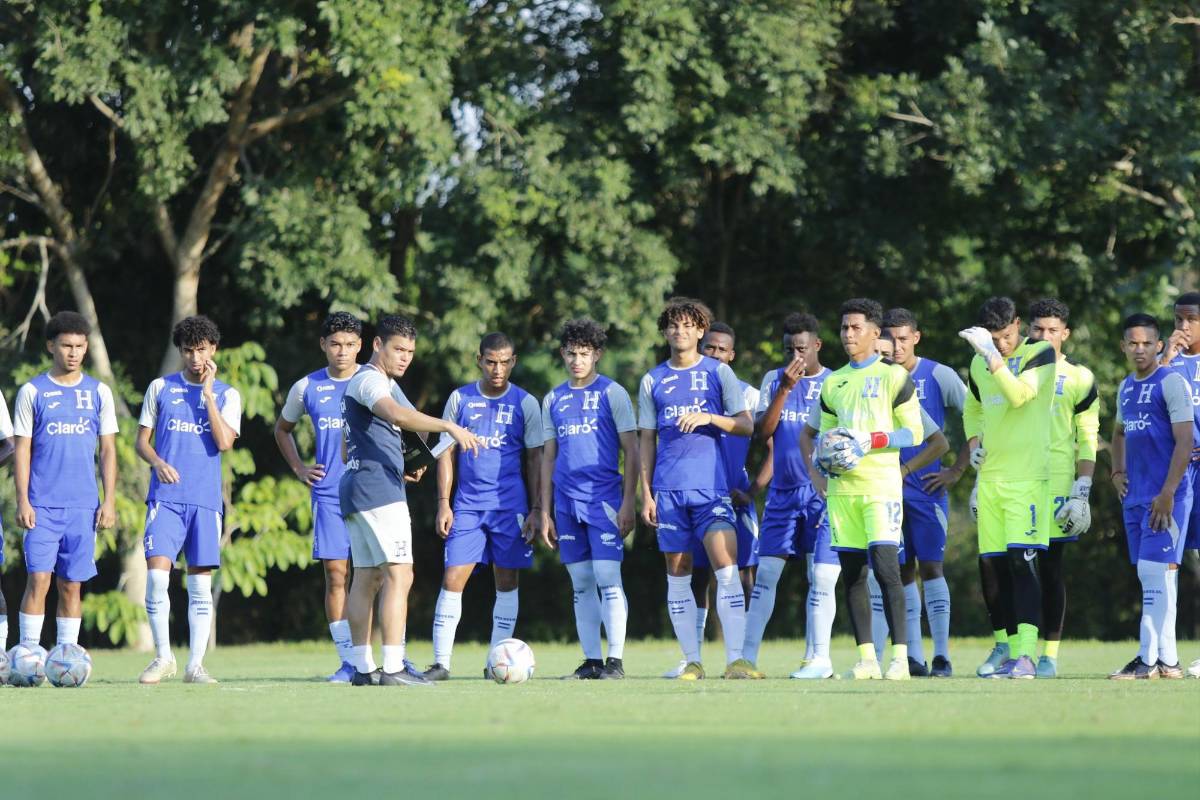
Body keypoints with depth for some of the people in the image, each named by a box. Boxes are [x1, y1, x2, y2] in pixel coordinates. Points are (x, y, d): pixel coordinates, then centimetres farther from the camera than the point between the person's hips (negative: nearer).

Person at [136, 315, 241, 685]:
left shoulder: (227, 395, 7)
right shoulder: (160, 387, 9)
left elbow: (224, 442, -8)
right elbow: (142, 439, 11)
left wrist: (208, 393, -9)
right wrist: (157, 462, -10)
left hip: (205, 500, 0)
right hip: (165, 497, 0)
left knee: (201, 585, 1)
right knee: (157, 574, -13)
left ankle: (196, 665, 6)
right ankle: (162, 657, 1)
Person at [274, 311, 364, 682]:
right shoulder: (307, 388, 8)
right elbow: (282, 429, 24)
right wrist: (299, 468, 11)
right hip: (328, 494, 2)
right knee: (335, 574, -2)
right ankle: (348, 662, 1)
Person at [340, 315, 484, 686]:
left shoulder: (383, 382, 22)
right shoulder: (370, 380, -11)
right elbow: (395, 414, -33)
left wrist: (399, 468, 18)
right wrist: (449, 426, -41)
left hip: (356, 489, 11)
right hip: (378, 489, -11)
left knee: (366, 578, 10)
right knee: (399, 575, -13)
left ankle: (362, 667, 10)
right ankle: (392, 668, -19)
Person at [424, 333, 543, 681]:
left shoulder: (525, 403, 3)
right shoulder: (460, 399, 5)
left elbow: (534, 460, 5)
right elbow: (446, 453, 7)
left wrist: (536, 509, 0)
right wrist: (443, 503, 0)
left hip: (511, 507, 0)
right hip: (467, 505, 0)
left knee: (507, 583, 2)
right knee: (452, 580, -7)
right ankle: (440, 662, -6)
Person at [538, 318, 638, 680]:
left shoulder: (612, 393, 1)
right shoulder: (553, 399, 14)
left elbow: (631, 451, -2)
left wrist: (629, 502, -10)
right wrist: (545, 512, 12)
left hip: (603, 499, -5)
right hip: (567, 502, 5)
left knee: (607, 578, -11)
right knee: (581, 584, 6)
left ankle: (615, 660, -9)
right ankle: (591, 661, 9)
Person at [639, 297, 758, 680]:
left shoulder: (719, 372, 6)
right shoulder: (653, 381, 11)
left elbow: (746, 426, 3)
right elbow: (647, 440, 13)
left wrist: (708, 417, -14)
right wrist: (646, 493, 6)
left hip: (712, 486, -2)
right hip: (668, 489, 2)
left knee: (727, 569, -14)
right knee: (678, 576, 3)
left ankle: (735, 660, -16)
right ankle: (692, 661, 8)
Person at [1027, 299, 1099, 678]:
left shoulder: (1078, 378, 3)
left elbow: (1088, 441, 1)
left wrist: (1081, 493, -7)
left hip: (1056, 483, -3)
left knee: (1050, 568, -1)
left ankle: (1050, 654, 4)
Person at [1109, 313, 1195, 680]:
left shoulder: (1171, 383, -8)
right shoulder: (1126, 387, 16)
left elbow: (1185, 440, -14)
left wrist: (1167, 494, -20)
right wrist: (1117, 472, 15)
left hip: (1165, 496, -8)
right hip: (1135, 495, 8)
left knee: (1156, 571, -12)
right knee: (1149, 575, 8)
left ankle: (1151, 659, -15)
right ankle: (1166, 660, 10)